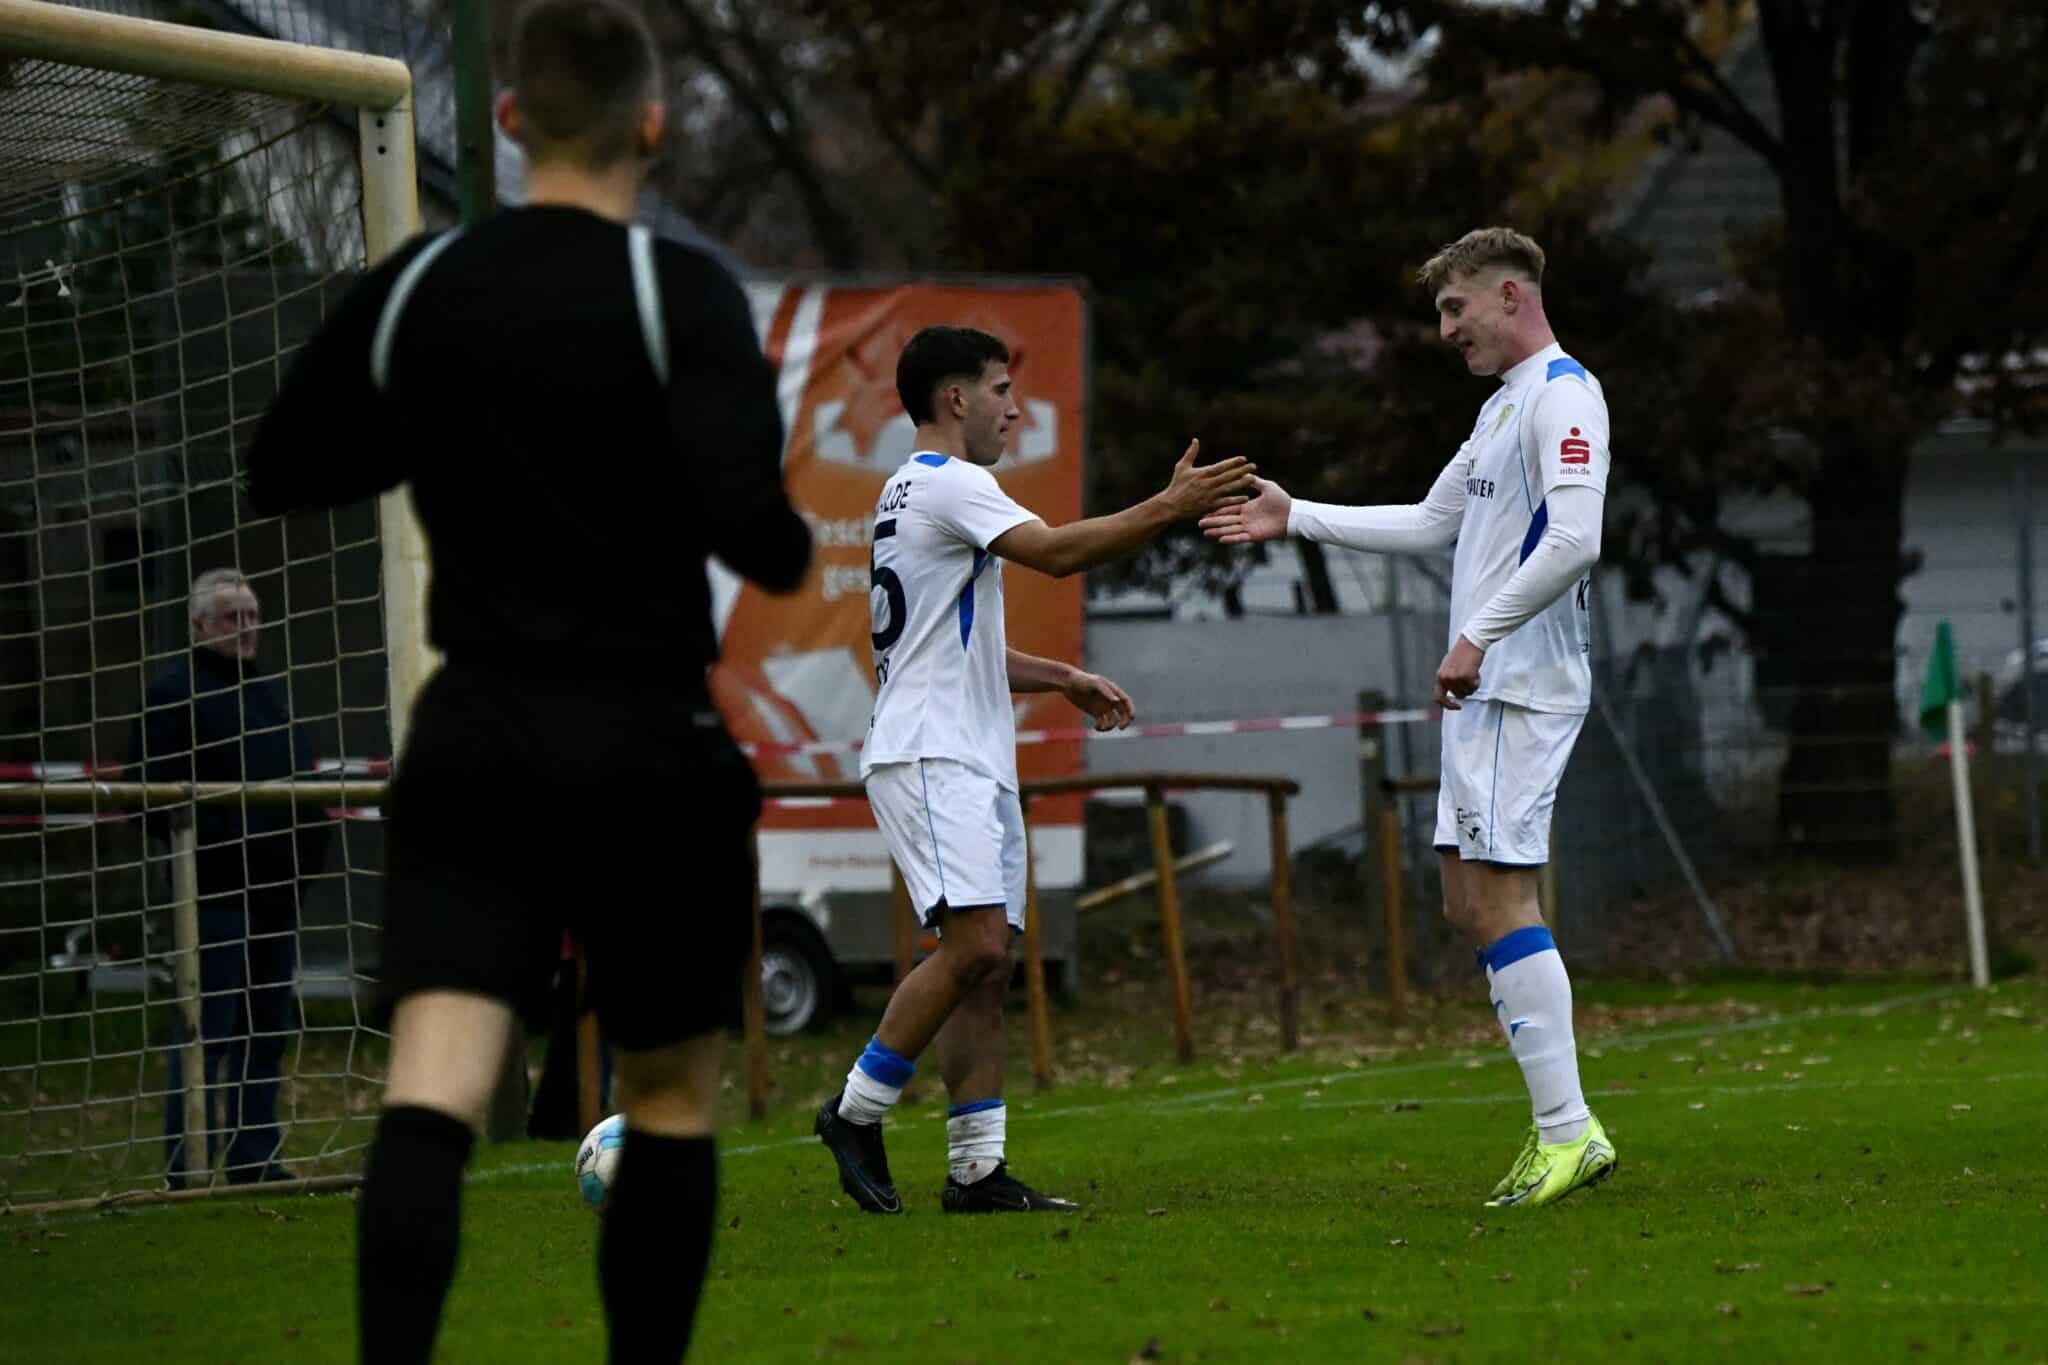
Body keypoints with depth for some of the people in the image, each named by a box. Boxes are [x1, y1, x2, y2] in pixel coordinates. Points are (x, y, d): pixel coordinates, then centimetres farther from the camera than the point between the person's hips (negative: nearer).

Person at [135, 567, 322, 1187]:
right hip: (216, 890, -8)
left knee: (267, 1029, 10)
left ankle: (255, 1158, 15)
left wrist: (307, 847, 12)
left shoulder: (272, 690, 20)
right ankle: (187, 1164, -6)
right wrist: (199, 850, -20)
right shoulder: (173, 693, -5)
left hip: (275, 889, 8)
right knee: (209, 1027, -8)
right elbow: (157, 792, -11)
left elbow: (301, 777, 26)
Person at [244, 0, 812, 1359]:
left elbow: (281, 469, 12)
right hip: (649, 744, -3)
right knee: (673, 1103, 14)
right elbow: (743, 519, -20)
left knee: (430, 1103, -8)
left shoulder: (415, 290, 3)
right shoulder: (680, 293, -10)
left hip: (472, 742, 3)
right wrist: (797, 549, 3)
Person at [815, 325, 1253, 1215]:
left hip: (972, 764, 11)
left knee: (988, 960, 3)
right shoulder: (945, 482, -8)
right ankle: (856, 1112, -10)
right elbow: (1055, 552, -21)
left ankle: (976, 1170, 0)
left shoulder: (918, 490, 25)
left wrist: (1064, 681, 24)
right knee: (974, 944, -19)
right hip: (930, 756, -11)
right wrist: (1171, 507, -19)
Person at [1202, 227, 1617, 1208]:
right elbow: (1431, 525, 31)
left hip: (1521, 686, -10)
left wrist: (1480, 637, -23)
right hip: (1481, 693, 10)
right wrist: (1295, 518, 30)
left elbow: (1574, 540, -23)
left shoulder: (1562, 395, -11)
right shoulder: (1501, 405, 21)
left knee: (1504, 899, -14)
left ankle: (1569, 1131, -16)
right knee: (1469, 905, 7)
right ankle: (1557, 1126, 8)